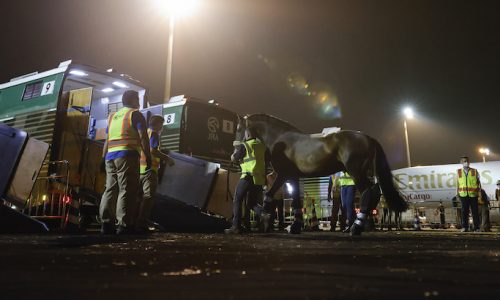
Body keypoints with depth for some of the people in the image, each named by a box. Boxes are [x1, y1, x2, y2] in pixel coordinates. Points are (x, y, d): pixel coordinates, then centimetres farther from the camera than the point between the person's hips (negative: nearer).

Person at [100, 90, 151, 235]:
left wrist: (104, 158, 23)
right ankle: (124, 224, -13)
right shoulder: (135, 114, 3)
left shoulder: (113, 116, 24)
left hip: (110, 156, 7)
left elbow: (107, 140, 22)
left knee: (110, 189, 8)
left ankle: (106, 223, 6)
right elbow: (143, 137, -9)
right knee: (127, 190, -9)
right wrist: (148, 156, -9)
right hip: (127, 156, -7)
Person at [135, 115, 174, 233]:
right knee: (148, 196, -9)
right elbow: (152, 150, -16)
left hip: (140, 168, 9)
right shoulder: (153, 133, -3)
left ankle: (135, 222, 13)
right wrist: (166, 158, -7)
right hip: (149, 168, -9)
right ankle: (142, 224, -14)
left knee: (139, 196, 12)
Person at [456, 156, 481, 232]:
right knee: (464, 211, 2)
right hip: (463, 194, 1)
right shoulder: (459, 172, 11)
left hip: (473, 194, -1)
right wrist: (457, 193, 8)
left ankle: (476, 227, 7)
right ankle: (464, 227, 7)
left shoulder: (475, 171, 9)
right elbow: (457, 183, 13)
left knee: (475, 211, 1)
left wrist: (479, 191, 0)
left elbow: (479, 182, 10)